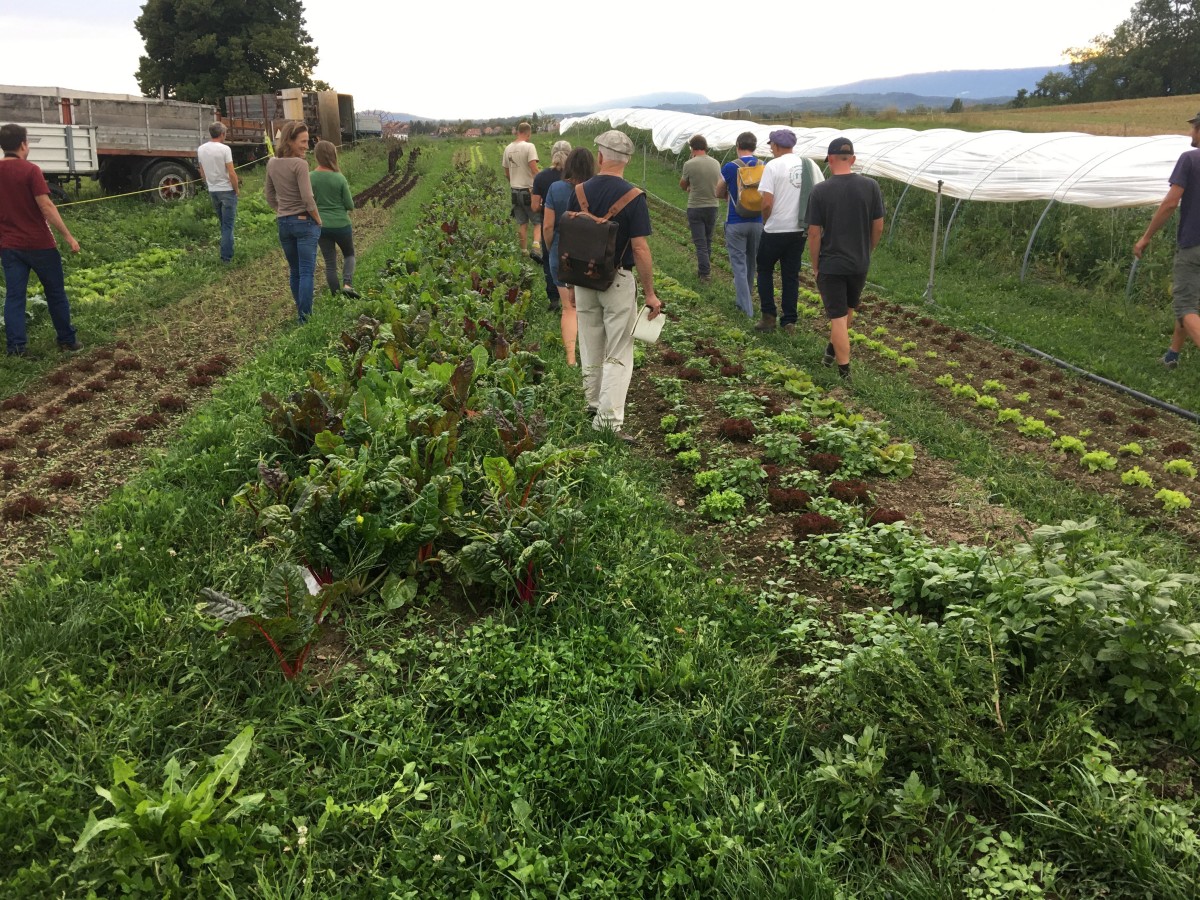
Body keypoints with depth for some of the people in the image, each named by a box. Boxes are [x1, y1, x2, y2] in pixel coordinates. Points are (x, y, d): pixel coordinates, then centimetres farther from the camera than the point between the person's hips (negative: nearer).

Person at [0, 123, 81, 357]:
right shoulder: (30, 170, -12)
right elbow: (46, 207, -17)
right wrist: (68, 237, -13)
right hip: (38, 243, -5)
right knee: (55, 293, 9)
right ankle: (67, 341, 17)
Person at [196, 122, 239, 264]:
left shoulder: (200, 149, 5)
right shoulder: (224, 149, -14)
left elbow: (202, 173, 13)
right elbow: (231, 173, -16)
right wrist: (236, 190, -3)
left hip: (212, 191, 6)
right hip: (227, 190, -6)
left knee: (223, 224, 18)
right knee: (228, 225, -3)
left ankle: (227, 251, 23)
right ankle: (226, 256, -5)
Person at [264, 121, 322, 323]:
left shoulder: (272, 163, 5)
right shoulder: (299, 164, -16)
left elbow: (269, 195, 13)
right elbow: (307, 198, -19)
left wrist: (282, 213, 18)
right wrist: (318, 220, -6)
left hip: (283, 223, 7)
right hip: (305, 222, -6)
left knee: (294, 271, 16)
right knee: (306, 272, -3)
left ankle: (301, 313, 25)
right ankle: (305, 317, -3)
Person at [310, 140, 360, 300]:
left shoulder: (310, 178, -8)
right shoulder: (339, 178, -14)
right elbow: (350, 205, -7)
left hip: (321, 226, 2)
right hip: (341, 225, -2)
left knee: (330, 263, 12)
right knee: (349, 254, 22)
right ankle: (348, 284, -1)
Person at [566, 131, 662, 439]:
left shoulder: (580, 192, -1)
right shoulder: (633, 197, -14)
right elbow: (640, 249, -16)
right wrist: (650, 293, -8)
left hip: (584, 280, 5)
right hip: (618, 281, -4)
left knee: (591, 350, 18)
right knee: (618, 355, 0)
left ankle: (594, 404, 33)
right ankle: (609, 419, -5)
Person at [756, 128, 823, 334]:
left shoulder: (773, 166, -12)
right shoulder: (809, 165, 4)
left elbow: (767, 203, -17)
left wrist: (765, 222, 1)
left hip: (776, 230, -5)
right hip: (800, 230, 5)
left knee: (765, 270, 13)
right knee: (791, 275, 12)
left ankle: (769, 317, 8)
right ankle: (789, 322, 13)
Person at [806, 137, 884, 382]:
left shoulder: (821, 190, -12)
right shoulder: (871, 186, -5)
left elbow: (814, 233, -10)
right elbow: (878, 228, 1)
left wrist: (815, 265, 2)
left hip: (830, 265, -3)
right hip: (860, 263, 3)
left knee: (838, 318, 3)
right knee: (848, 310, 25)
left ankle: (845, 371, 3)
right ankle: (832, 350, 42)